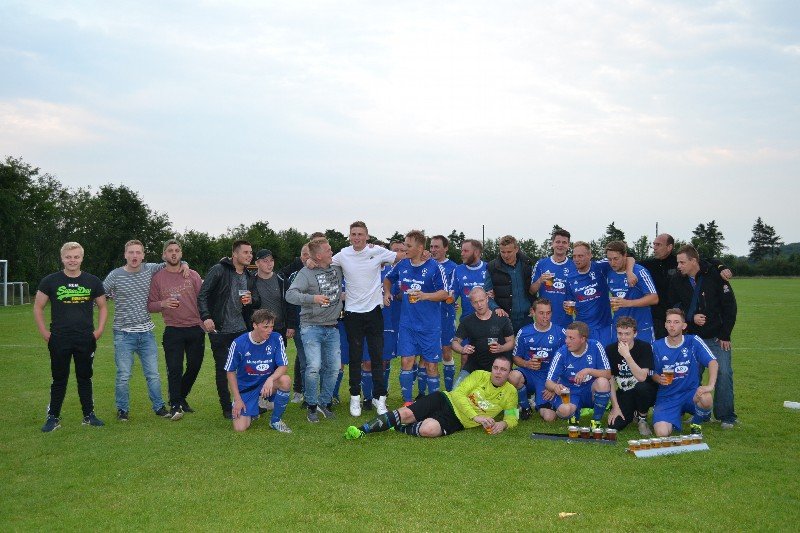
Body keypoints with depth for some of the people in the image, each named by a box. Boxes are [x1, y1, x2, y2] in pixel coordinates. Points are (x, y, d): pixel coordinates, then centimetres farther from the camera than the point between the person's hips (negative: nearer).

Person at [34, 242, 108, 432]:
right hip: (59, 340, -1)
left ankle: (89, 415, 19)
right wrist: (44, 333, -3)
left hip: (86, 340, 1)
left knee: (85, 378, 10)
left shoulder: (93, 281, 5)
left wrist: (99, 330, 1)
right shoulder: (50, 281, 0)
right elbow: (38, 307, 5)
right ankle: (53, 418, 15)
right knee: (59, 379, 5)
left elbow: (102, 306, 13)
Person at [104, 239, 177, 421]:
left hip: (146, 332, 3)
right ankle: (122, 410, 18)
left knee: (153, 375, 7)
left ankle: (159, 407, 20)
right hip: (123, 334, -3)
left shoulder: (149, 269, 3)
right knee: (123, 376, 0)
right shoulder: (115, 275, -5)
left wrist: (183, 265, -2)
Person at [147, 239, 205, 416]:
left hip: (195, 329, 2)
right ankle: (175, 405, 9)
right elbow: (150, 306, 4)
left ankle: (181, 397, 31)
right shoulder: (157, 278, 3)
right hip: (173, 330, -2)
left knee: (194, 366, 10)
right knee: (174, 369, -4)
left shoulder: (193, 275, 7)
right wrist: (163, 304, -15)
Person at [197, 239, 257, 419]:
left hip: (241, 330, 5)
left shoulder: (249, 278, 12)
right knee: (222, 369, 3)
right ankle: (227, 409, 13)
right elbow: (202, 295, -11)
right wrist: (206, 317, -23)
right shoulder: (218, 271, -8)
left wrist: (250, 301, 0)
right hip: (220, 330, -5)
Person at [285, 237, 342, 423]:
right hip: (312, 326, -5)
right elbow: (290, 294, -18)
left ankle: (324, 403, 23)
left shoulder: (337, 269, 9)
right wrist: (313, 298, -30)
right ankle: (312, 407, 4)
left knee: (333, 367, 5)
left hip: (332, 327, 5)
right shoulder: (306, 272, -8)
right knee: (313, 367, -14)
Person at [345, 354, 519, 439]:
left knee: (428, 430, -33)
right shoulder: (480, 375, 2)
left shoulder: (510, 392, 5)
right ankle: (362, 431, -18)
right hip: (446, 400, 1)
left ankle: (399, 429, -7)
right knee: (406, 413, -21)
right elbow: (459, 393, -8)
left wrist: (503, 424, -14)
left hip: (457, 421, -1)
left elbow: (513, 417, 12)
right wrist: (476, 417, -19)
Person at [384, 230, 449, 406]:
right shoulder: (402, 265, 4)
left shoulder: (434, 267, -10)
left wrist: (425, 296, -23)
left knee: (431, 364, 4)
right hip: (407, 323, 3)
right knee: (406, 361, -1)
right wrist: (387, 293, 5)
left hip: (430, 325, -3)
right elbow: (388, 279, 23)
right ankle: (407, 402, 11)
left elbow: (444, 293, -8)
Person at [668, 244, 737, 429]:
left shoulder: (714, 276, -12)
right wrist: (691, 317, -14)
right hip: (692, 337, 3)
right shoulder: (677, 280, -3)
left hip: (717, 337, -3)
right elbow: (674, 306, 5)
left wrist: (725, 335, -7)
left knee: (723, 373, -7)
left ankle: (726, 416, 5)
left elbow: (730, 306, -7)